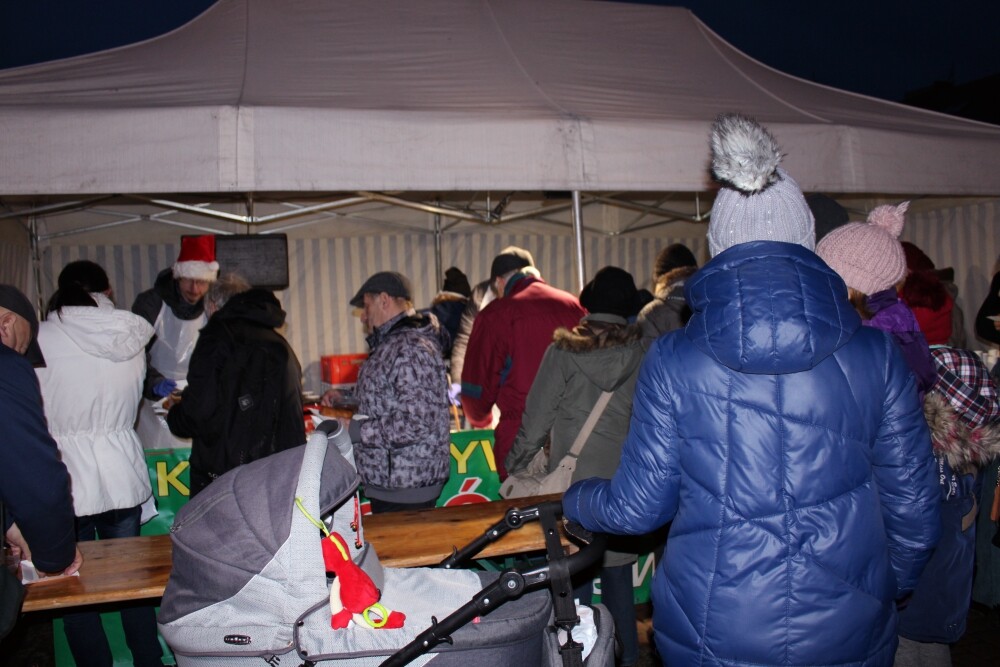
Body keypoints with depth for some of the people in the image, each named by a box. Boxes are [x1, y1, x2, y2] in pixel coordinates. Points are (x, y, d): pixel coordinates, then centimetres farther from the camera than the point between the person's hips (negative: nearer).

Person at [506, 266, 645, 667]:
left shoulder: (565, 350, -8)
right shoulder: (641, 352, -4)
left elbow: (536, 419, -8)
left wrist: (514, 468, 3)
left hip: (572, 484, -2)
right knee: (619, 580, 16)